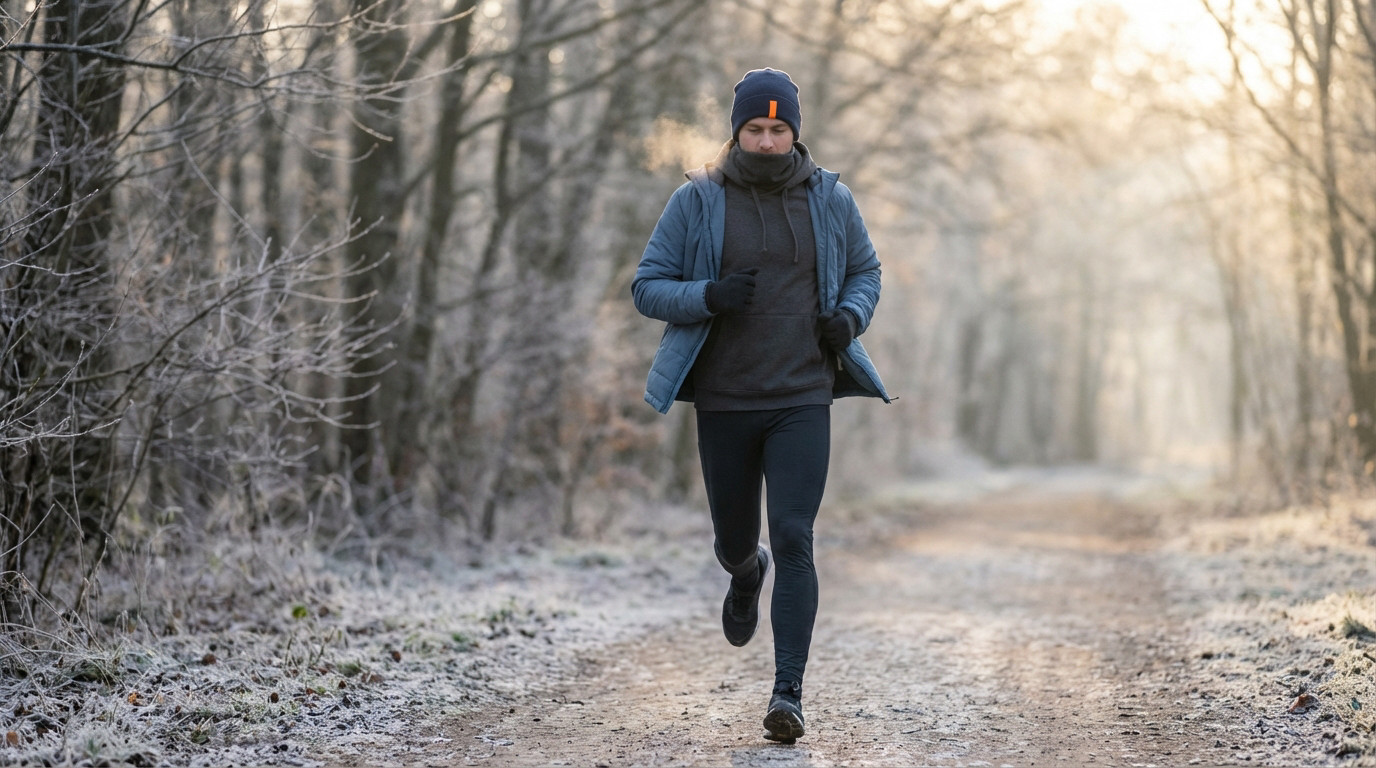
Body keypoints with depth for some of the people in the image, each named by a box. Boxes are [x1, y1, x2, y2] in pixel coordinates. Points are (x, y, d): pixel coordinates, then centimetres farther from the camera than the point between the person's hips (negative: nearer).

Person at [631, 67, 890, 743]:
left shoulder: (830, 200, 4)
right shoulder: (696, 202, -2)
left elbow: (865, 272, 18)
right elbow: (647, 286, 0)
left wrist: (850, 316, -4)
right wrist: (708, 296, -19)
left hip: (803, 400, -1)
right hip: (723, 401, 1)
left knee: (793, 539, -12)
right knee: (734, 540, 14)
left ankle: (788, 693, -9)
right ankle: (747, 574, 53)